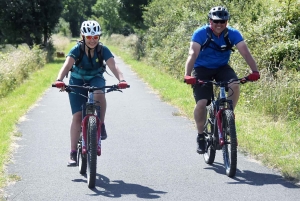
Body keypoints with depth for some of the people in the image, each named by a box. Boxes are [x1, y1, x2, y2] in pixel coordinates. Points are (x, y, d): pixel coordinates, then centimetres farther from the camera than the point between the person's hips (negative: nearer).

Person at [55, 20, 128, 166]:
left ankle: (101, 125, -15)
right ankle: (73, 153, -6)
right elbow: (66, 65, -35)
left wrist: (121, 80, -51)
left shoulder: (103, 50, -19)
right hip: (77, 82, 0)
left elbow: (113, 66, -31)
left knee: (99, 94, -37)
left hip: (95, 79, 0)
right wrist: (59, 80, -55)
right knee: (77, 116, -11)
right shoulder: (77, 50, -21)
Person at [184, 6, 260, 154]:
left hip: (222, 68, 2)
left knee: (235, 86, -30)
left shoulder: (233, 34, -17)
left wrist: (254, 71, -43)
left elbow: (245, 52, -27)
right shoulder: (201, 33, -22)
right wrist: (187, 74, -49)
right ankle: (201, 136, 6)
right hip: (202, 69, -2)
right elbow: (193, 54, -33)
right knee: (201, 103, -17)